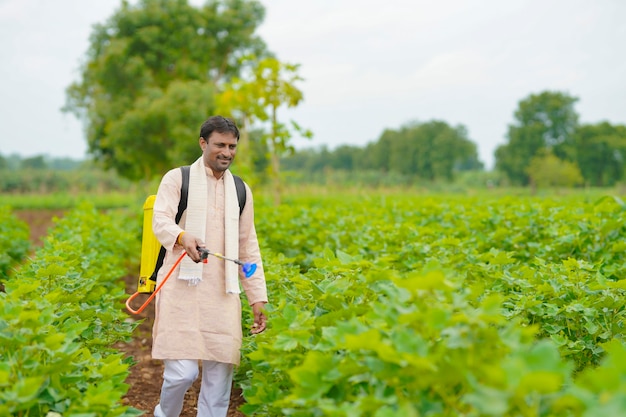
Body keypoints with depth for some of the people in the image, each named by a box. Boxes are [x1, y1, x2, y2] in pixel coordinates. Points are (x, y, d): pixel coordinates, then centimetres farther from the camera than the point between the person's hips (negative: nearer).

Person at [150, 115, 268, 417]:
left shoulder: (241, 190, 16)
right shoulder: (177, 179, 3)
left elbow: (248, 247, 17)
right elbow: (161, 221, -12)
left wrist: (258, 298, 12)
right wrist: (183, 237, -35)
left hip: (222, 292, 4)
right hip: (183, 286, -4)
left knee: (220, 373, 2)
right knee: (182, 371, -9)